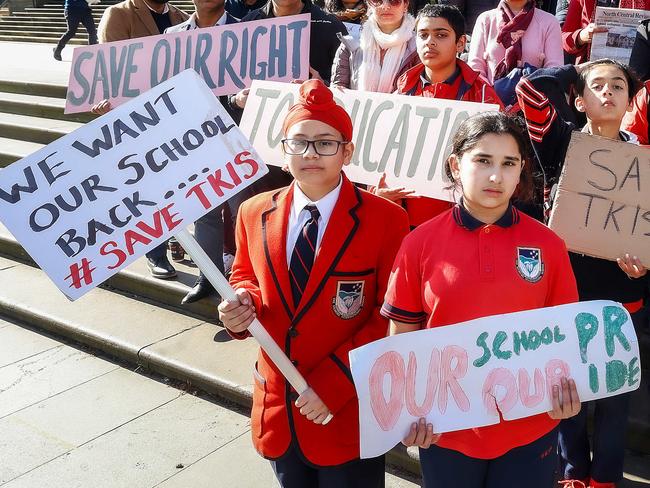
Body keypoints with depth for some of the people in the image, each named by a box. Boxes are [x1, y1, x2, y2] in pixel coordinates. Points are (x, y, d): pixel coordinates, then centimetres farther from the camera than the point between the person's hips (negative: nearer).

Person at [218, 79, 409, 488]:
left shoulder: (386, 220, -13)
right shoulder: (254, 213, 0)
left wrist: (333, 384, -19)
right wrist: (244, 304, -9)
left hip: (349, 414, -4)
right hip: (277, 411, 4)